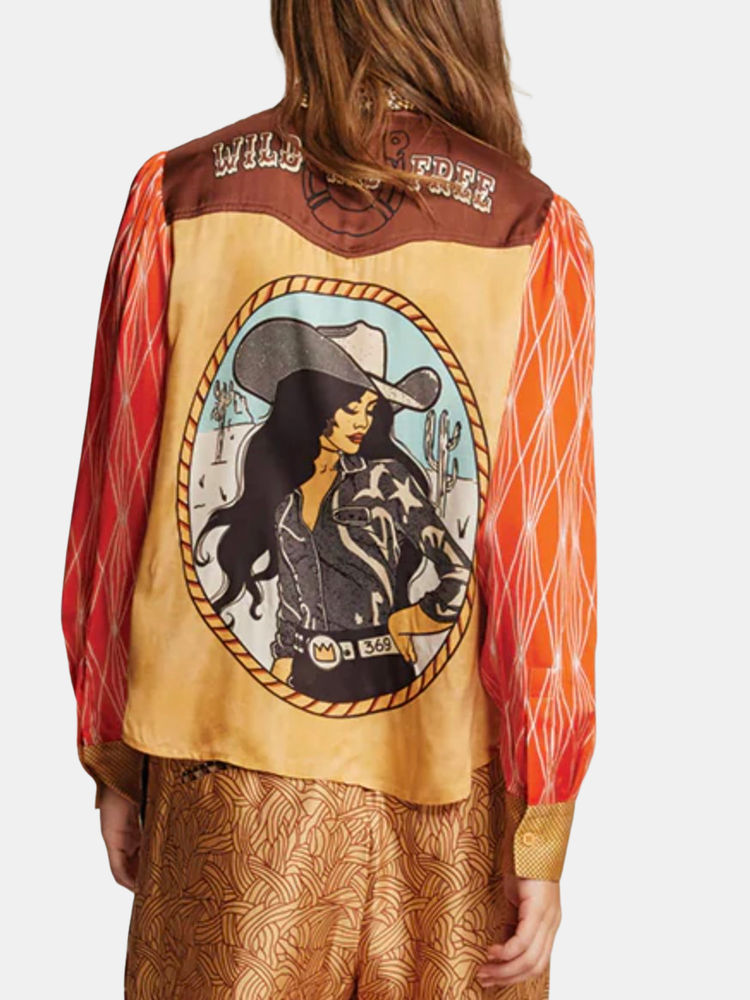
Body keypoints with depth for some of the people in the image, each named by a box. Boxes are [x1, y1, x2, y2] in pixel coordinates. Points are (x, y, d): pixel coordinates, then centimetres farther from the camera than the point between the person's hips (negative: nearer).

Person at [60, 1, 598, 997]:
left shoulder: (177, 195, -5)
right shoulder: (533, 231, -8)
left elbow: (113, 513, 0)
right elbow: (546, 565, -9)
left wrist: (114, 766, 11)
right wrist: (542, 840, -1)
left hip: (227, 776, 1)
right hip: (445, 800, 0)